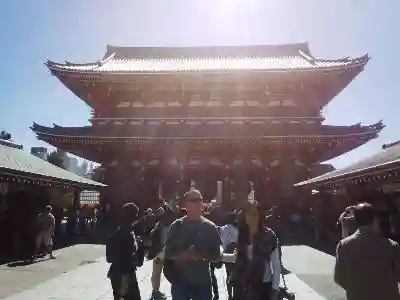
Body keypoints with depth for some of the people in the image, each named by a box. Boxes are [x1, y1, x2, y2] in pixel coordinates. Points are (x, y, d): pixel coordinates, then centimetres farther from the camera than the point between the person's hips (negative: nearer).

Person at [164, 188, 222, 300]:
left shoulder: (210, 227, -1)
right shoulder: (177, 226, -2)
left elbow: (216, 255, 2)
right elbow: (168, 252, -1)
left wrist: (203, 256, -18)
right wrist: (184, 254, -20)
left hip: (203, 282, 1)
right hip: (180, 281, 0)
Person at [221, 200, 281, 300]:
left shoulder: (268, 236, -8)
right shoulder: (242, 235, 1)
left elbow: (276, 264, -5)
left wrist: (275, 289, -6)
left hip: (262, 285, -3)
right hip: (242, 285, 3)